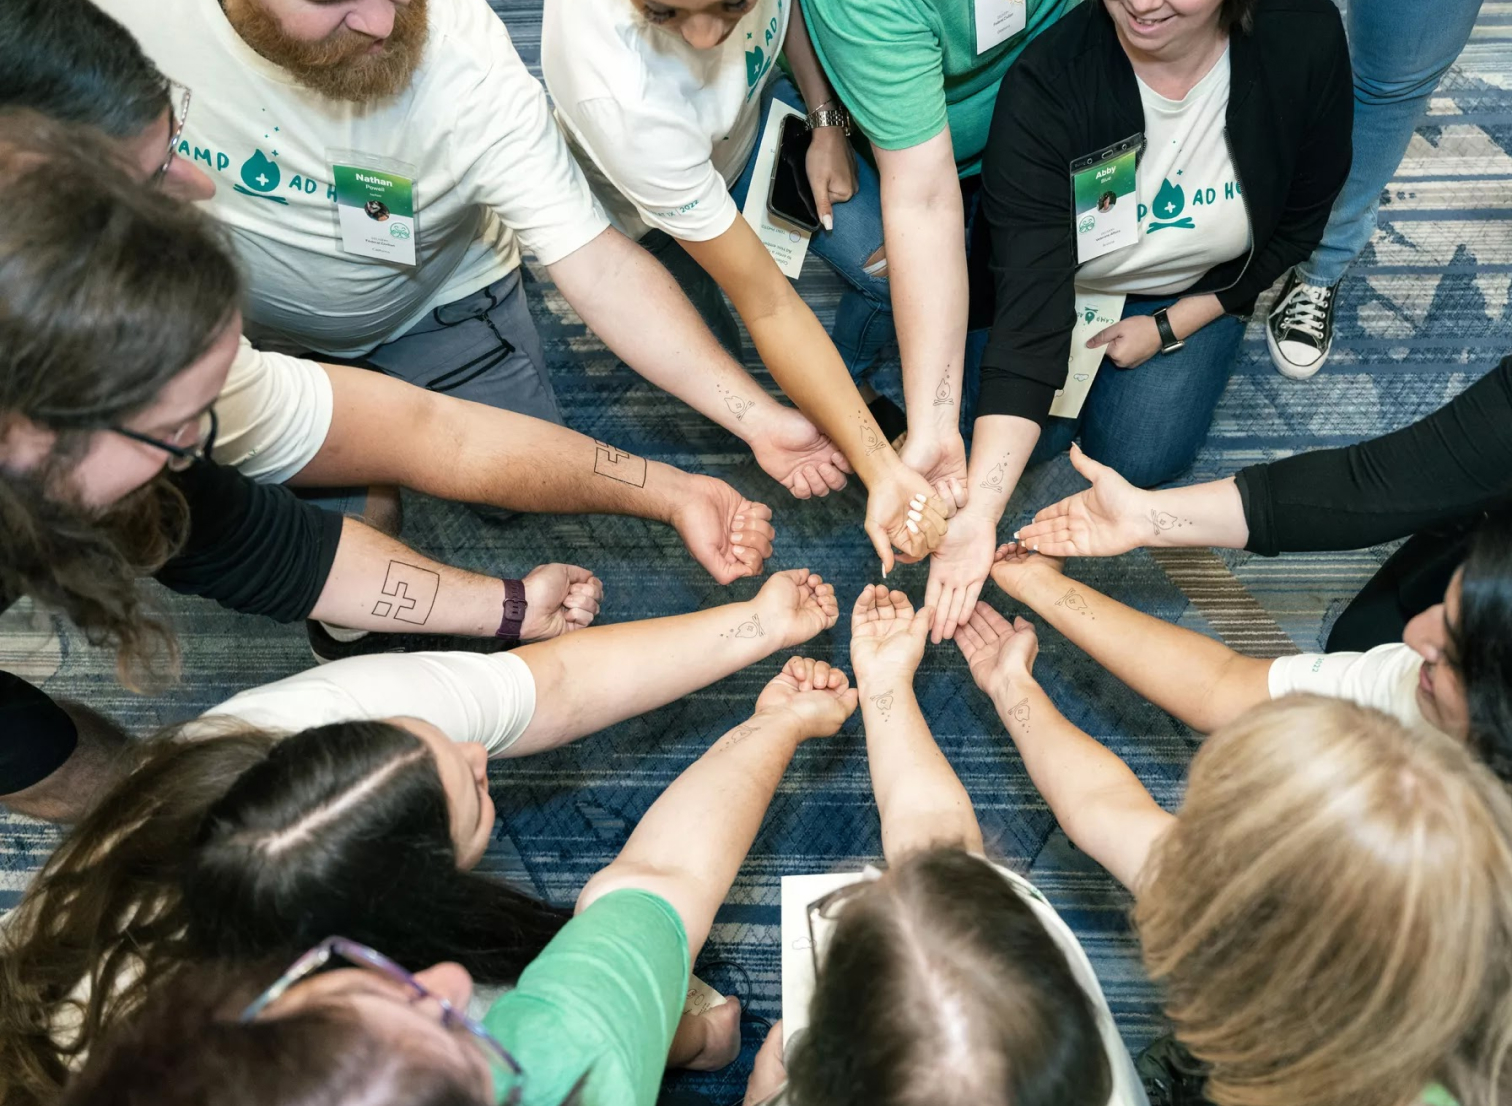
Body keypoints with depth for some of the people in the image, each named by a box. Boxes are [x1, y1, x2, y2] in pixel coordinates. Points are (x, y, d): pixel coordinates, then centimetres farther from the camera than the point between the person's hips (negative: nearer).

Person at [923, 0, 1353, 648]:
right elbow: (1029, 313, -40)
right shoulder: (1043, 88, -36)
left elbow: (1299, 223, -9)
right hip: (1064, 273, -1)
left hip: (1201, 284, 1)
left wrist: (1167, 328, -13)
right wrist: (978, 513, -48)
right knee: (1034, 437, -11)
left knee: (1137, 459, -8)